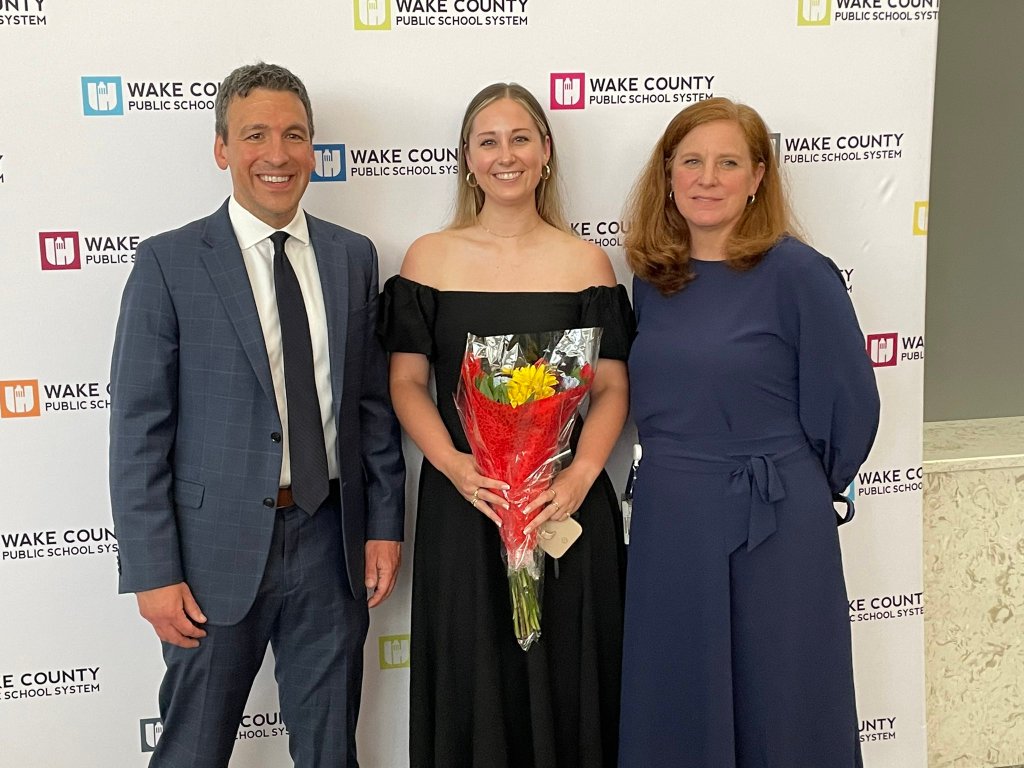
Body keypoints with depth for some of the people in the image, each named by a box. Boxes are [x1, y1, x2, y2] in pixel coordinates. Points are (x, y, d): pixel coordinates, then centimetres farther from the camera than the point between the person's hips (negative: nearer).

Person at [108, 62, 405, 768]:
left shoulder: (353, 257, 5)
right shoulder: (169, 263, -7)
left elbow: (373, 400, 9)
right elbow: (138, 429, -8)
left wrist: (385, 522, 4)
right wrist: (154, 573, -11)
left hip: (330, 542, 3)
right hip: (218, 549, -3)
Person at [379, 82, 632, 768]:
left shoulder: (586, 262, 4)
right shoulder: (430, 258, 4)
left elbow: (612, 388, 2)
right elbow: (407, 382, 2)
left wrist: (581, 474, -14)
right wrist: (452, 464, -14)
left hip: (566, 506, 0)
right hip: (461, 503, 0)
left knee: (565, 679, 9)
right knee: (473, 680, 9)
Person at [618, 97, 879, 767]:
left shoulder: (797, 272, -12)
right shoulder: (653, 277, 5)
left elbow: (849, 407, -8)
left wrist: (792, 489, 4)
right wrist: (677, 478, 13)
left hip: (770, 533, -5)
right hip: (667, 527, 5)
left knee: (776, 712, 10)